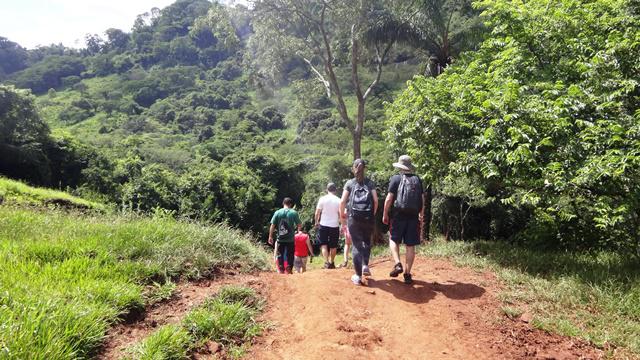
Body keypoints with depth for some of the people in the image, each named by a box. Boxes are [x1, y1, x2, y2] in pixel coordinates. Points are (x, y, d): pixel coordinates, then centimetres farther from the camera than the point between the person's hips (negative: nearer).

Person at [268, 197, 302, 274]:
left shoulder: (277, 213, -1)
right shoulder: (294, 213, -4)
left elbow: (272, 226, -3)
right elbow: (300, 225, -4)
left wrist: (270, 236, 4)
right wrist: (298, 229, 19)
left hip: (280, 239, 1)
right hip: (290, 239, -1)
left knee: (280, 254, 13)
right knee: (290, 255, 10)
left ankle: (281, 269, 14)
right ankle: (288, 269, 9)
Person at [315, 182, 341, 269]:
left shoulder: (322, 199, -5)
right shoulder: (338, 200, -3)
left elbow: (317, 212, -4)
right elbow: (341, 214, -4)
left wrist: (316, 222, 10)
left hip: (323, 225, -1)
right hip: (335, 225, 1)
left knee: (323, 244, 6)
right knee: (333, 245, 13)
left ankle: (326, 262, -11)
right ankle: (332, 262, 20)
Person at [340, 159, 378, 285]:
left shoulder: (349, 183, 4)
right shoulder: (370, 183, 6)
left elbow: (342, 201, -3)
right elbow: (375, 200, -3)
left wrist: (342, 216, 10)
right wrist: (373, 214, 10)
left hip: (353, 218, -1)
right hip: (368, 218, 1)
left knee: (356, 245, 5)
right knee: (367, 242, 22)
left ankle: (358, 276, 4)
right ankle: (365, 265, 4)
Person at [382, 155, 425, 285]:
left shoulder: (396, 179, -3)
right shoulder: (418, 180, 8)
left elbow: (389, 199, -7)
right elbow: (422, 200, 9)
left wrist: (385, 215, 2)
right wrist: (421, 216, 18)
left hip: (398, 216, -3)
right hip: (413, 217, 3)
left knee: (394, 240, 14)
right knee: (410, 245, 6)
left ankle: (397, 264, -5)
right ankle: (407, 274, 9)